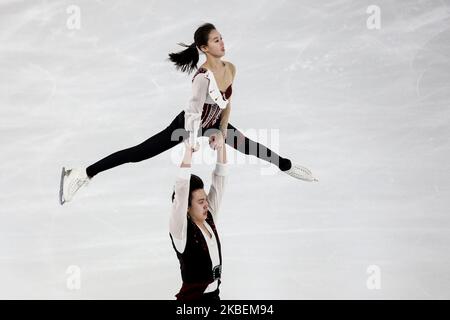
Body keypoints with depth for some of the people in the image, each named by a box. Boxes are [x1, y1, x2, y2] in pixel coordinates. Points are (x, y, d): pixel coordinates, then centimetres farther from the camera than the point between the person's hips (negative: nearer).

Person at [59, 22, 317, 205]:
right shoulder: (203, 76, -33)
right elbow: (194, 114, -32)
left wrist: (222, 131, -2)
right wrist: (191, 149, -29)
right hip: (189, 124, -7)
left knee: (252, 147, 18)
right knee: (139, 153, -12)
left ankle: (286, 166, 46)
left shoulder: (231, 69, -10)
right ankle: (82, 174, -11)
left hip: (214, 124, 7)